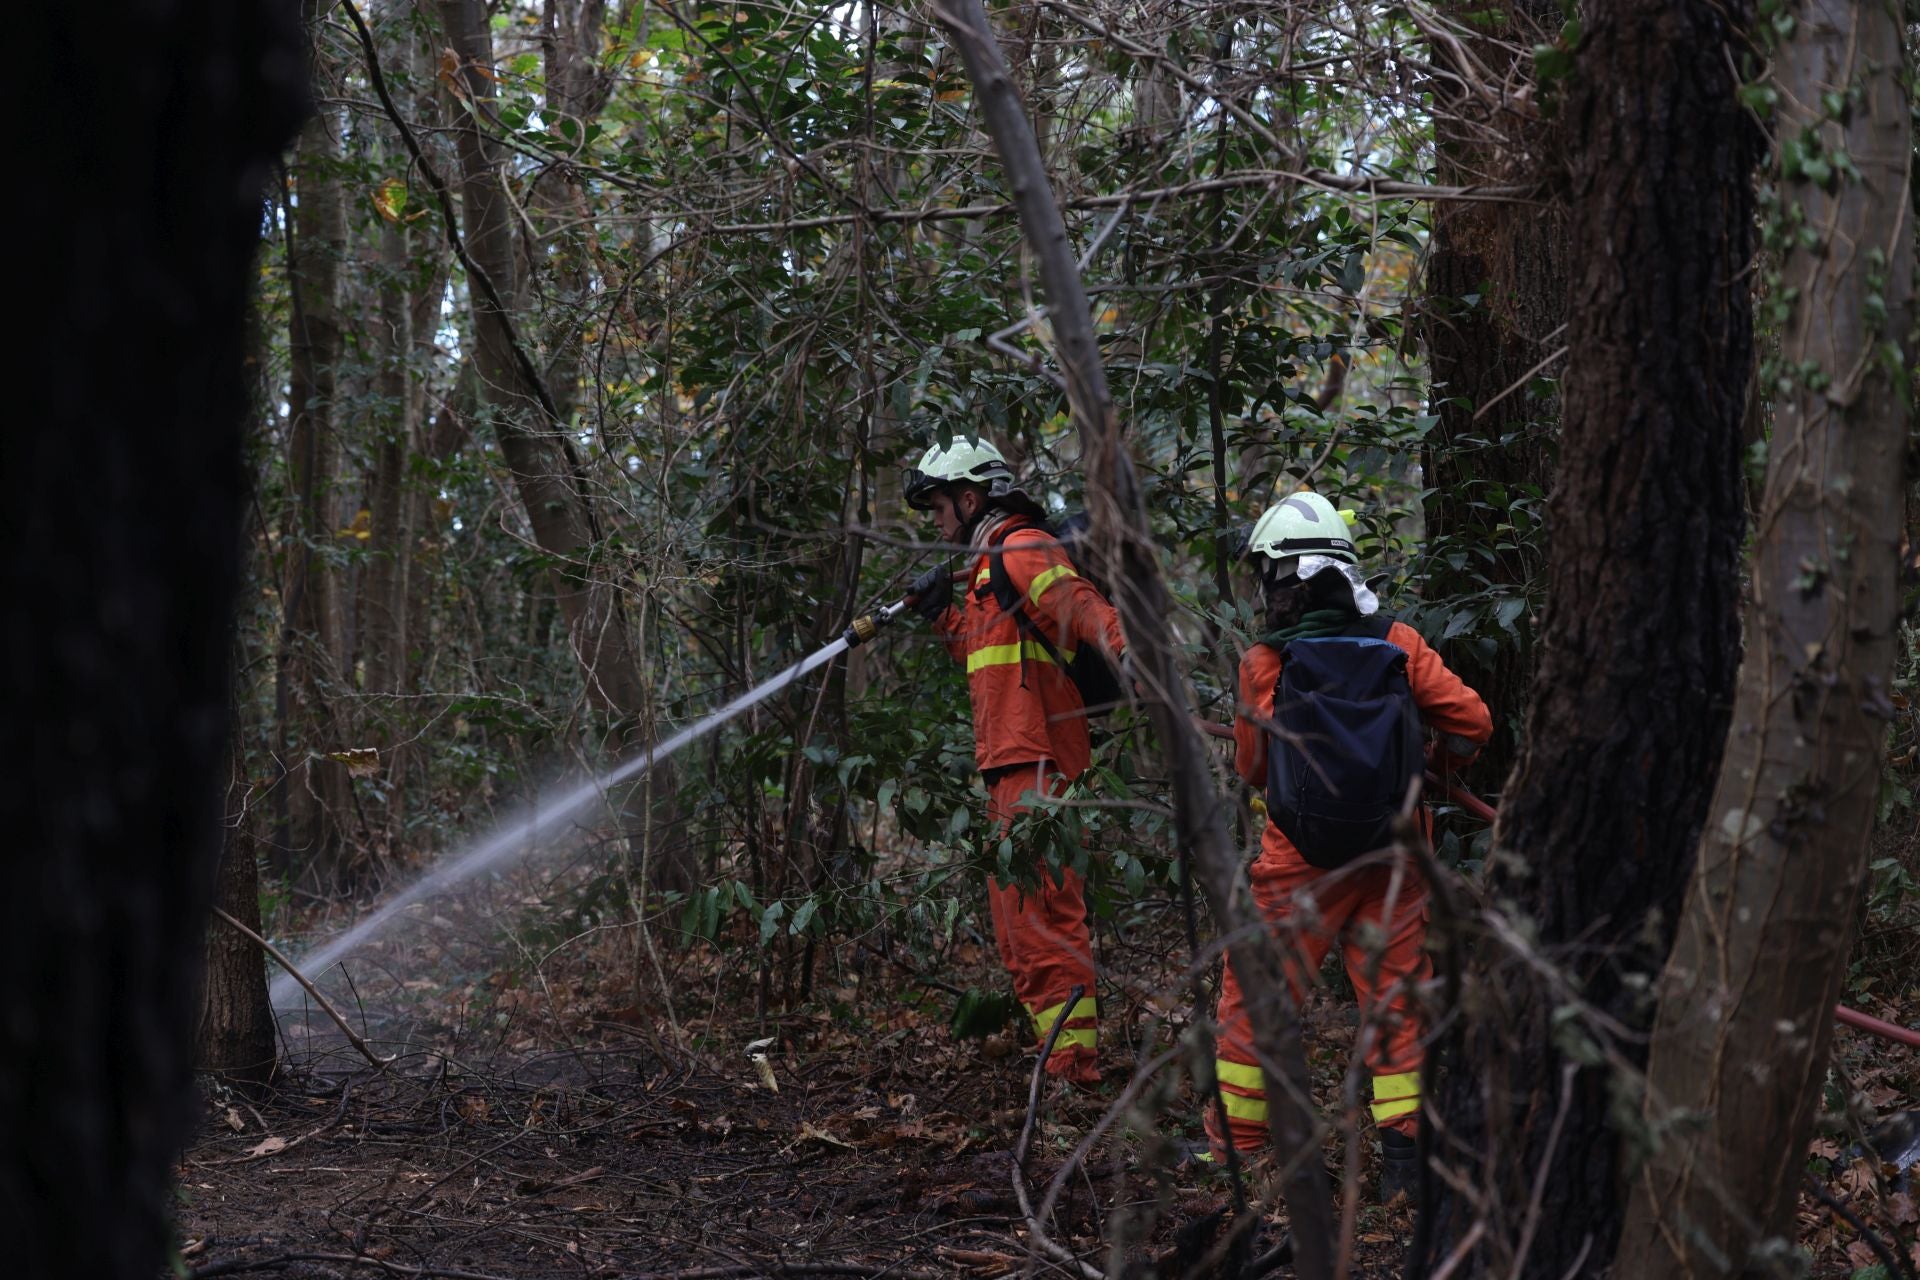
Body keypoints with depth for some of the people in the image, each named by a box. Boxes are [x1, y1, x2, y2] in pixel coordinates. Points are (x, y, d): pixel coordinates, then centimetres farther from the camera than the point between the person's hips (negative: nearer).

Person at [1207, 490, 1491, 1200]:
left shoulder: (1262, 666, -9)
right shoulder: (1400, 644, -5)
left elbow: (1251, 769, 4)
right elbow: (1472, 722, -4)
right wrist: (1433, 764, 16)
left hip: (1299, 866, -2)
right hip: (1392, 858, 2)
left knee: (1252, 995, 12)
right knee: (1394, 995, 12)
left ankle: (1231, 1142, 19)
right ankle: (1404, 1148, 9)